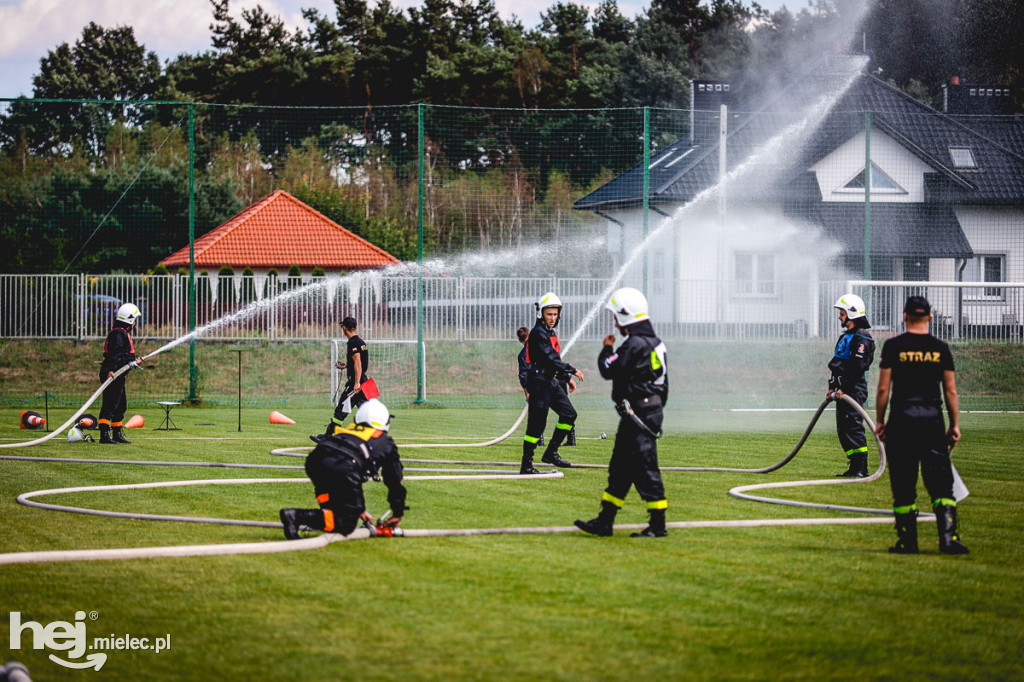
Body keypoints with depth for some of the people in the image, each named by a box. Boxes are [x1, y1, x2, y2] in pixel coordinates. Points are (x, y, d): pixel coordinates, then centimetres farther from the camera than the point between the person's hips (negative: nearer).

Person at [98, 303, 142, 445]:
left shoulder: (124, 333, 21)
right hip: (112, 374, -11)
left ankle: (117, 434, 22)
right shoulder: (118, 333, -12)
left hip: (118, 376, 11)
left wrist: (133, 361, 42)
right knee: (110, 405, -13)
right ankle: (104, 435, -15)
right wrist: (111, 370, -35)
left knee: (121, 406, 16)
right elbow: (114, 353, -25)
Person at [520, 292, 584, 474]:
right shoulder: (538, 333, -14)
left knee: (569, 414, 8)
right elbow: (551, 358, -21)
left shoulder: (551, 333, 16)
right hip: (539, 382, -10)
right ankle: (526, 465, -3)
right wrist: (572, 370, -18)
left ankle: (551, 453, 13)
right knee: (536, 424, -8)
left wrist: (567, 378, 22)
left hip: (552, 382, 10)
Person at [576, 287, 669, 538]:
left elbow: (609, 370, -17)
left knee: (645, 468, -6)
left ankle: (658, 525, -3)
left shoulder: (635, 344, -18)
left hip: (639, 415, -10)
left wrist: (606, 349, 2)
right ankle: (604, 522, 18)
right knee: (620, 467, 13)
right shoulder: (653, 342, 14)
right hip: (651, 410, 10)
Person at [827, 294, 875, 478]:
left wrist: (844, 388, -21)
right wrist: (833, 387, 17)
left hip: (854, 389, -10)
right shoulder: (846, 336, 20)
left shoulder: (861, 338, -12)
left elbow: (858, 367, -19)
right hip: (843, 391, 10)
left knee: (854, 427, -12)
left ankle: (861, 469, -11)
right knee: (843, 429, 10)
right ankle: (855, 467, 14)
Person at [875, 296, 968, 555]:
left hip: (902, 419, -1)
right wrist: (955, 425, 9)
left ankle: (907, 541, 6)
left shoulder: (893, 346, -3)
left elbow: (883, 388, -4)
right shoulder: (940, 348, 2)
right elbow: (950, 391, 3)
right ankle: (948, 537, -11)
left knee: (903, 485, 5)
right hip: (932, 421, 1)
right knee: (941, 483, 1)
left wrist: (879, 421, 5)